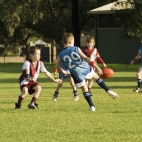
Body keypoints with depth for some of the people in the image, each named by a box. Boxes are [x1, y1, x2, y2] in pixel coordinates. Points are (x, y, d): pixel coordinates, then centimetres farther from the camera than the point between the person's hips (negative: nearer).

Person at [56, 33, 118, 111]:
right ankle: (108, 91, 19)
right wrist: (96, 67, -14)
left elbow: (58, 67, 7)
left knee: (84, 89, 17)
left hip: (77, 74, 1)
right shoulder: (76, 49, -7)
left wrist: (64, 72, 28)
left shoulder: (60, 55, -1)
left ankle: (92, 106, 14)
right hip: (86, 69, -1)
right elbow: (86, 58, -13)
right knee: (96, 77, 27)